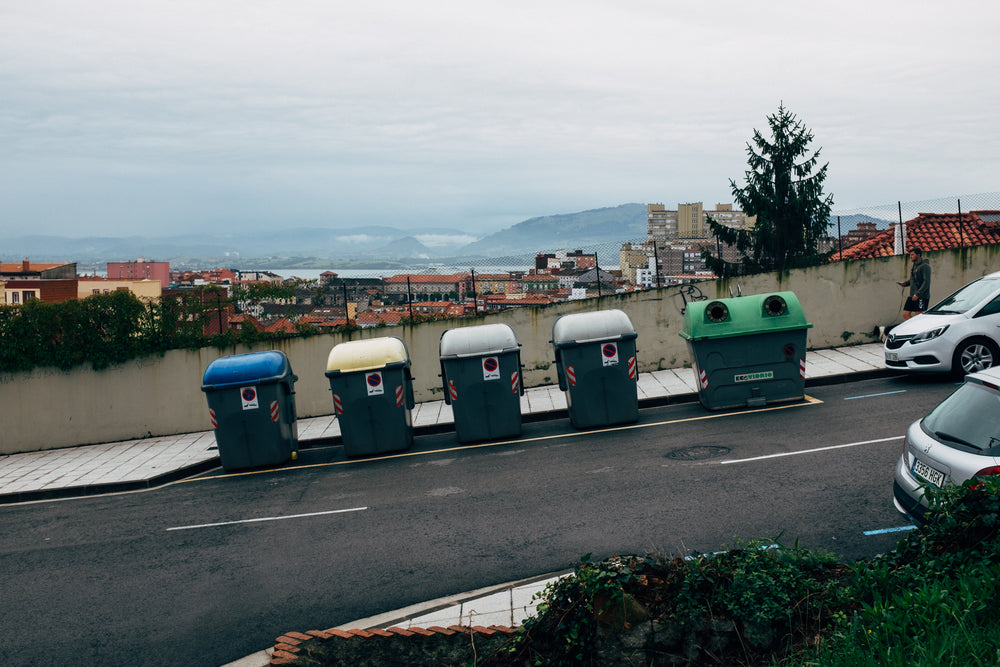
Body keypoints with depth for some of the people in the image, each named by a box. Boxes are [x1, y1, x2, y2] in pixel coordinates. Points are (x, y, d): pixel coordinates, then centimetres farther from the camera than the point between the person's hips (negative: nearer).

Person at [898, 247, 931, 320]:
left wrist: (918, 294, -25)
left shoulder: (925, 266, -12)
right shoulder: (913, 265, 14)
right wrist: (906, 283, 6)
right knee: (905, 314, 5)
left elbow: (926, 282, -19)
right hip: (913, 296, 9)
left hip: (922, 297, -9)